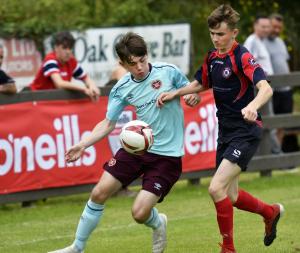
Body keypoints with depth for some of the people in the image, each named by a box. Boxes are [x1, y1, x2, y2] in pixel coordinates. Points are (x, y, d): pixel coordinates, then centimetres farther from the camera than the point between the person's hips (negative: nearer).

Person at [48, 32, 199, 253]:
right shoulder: (122, 89, -2)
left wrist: (192, 96, -18)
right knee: (99, 193, -3)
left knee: (140, 213, -13)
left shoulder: (168, 71, -10)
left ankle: (158, 223, 25)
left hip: (167, 154, -4)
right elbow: (108, 123, 5)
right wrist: (83, 144, -8)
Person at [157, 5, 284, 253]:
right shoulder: (212, 58, 6)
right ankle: (271, 212, 43)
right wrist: (175, 93, 10)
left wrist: (252, 106, -52)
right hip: (226, 131, 8)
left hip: (246, 132, -8)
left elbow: (266, 88, -31)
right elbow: (200, 84, 26)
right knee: (231, 196, 14)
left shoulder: (242, 57, -17)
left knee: (217, 188, -19)